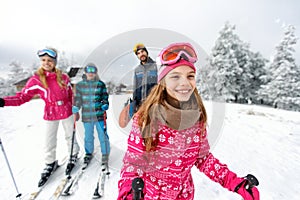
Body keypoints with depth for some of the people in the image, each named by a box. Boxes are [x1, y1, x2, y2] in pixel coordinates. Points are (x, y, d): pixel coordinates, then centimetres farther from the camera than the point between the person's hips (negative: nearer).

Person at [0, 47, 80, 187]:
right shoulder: (36, 80, -10)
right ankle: (50, 164, 35)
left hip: (67, 112, 0)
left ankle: (73, 155, 41)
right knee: (49, 143, 8)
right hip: (50, 115, 0)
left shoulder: (63, 77, -7)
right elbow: (22, 96, -10)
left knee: (70, 136, 16)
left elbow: (71, 95, 3)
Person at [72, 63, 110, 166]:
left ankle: (105, 154, 25)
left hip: (99, 114, -2)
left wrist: (105, 105, -13)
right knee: (88, 136, 17)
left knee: (102, 135, 5)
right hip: (86, 115, 2)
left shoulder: (100, 84, 0)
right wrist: (76, 107, -9)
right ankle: (88, 153, 39)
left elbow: (105, 97, 5)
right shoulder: (80, 85, 5)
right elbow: (78, 98, 8)